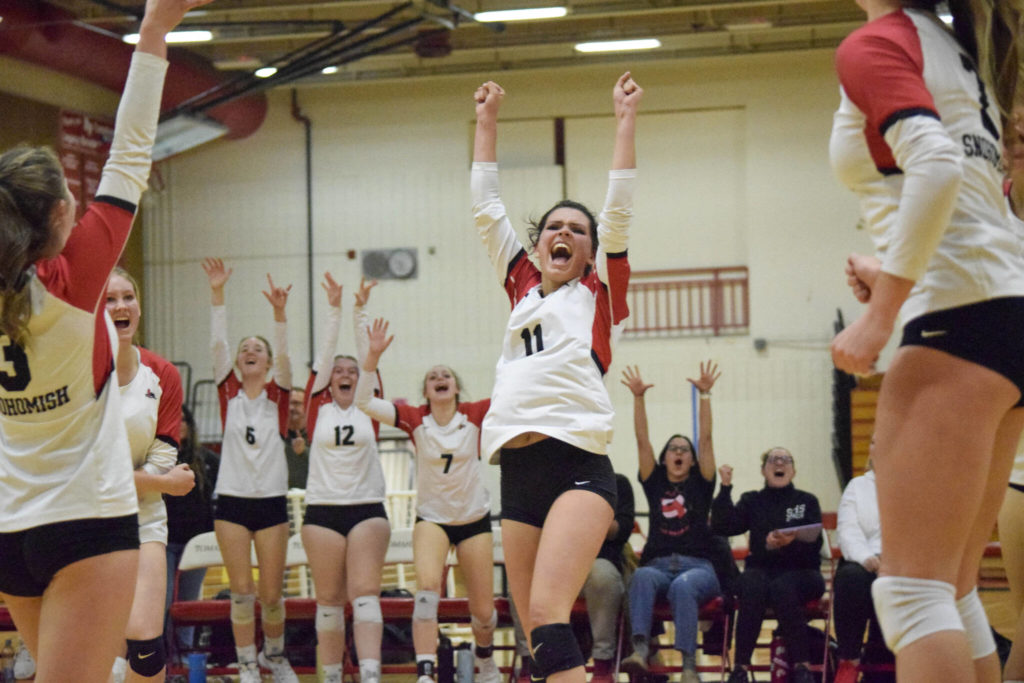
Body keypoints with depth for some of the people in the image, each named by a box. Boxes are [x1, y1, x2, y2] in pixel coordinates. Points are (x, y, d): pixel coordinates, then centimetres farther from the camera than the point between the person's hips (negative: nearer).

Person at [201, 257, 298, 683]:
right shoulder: (229, 392, 5)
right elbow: (217, 344, -5)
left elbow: (284, 353, -12)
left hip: (272, 502, 0)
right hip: (232, 501, 0)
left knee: (271, 593, 4)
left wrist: (279, 312, -28)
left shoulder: (278, 395, 4)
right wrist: (217, 294, -16)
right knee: (241, 592, 0)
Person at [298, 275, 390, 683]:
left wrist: (361, 311, 1)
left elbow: (368, 358, 3)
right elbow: (324, 356, 3)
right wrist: (334, 310, -1)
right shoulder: (318, 406, 8)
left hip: (368, 509, -1)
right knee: (329, 599, 4)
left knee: (365, 593, -10)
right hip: (322, 510, 1)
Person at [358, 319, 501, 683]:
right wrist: (373, 356, -29)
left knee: (483, 610, 6)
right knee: (427, 585, -29)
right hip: (431, 517, -1)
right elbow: (364, 402, -18)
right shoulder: (414, 419, -8)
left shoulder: (475, 415, -7)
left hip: (474, 518, 1)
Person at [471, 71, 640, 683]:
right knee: (539, 632, 4)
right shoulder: (524, 289, 22)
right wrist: (488, 121, 29)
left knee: (548, 612, -23)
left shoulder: (599, 293, 11)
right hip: (518, 471, 5)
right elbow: (487, 207, 26)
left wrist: (626, 120, 9)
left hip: (578, 464, -5)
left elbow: (619, 209, 5)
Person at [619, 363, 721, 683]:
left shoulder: (700, 485, 16)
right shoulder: (655, 483, 20)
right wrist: (638, 397, 2)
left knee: (683, 586, -37)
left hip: (698, 567, -1)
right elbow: (642, 440, 11)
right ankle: (640, 649, -54)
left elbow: (706, 437, 7)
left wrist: (704, 394, -2)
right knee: (642, 576, -36)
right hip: (659, 565, 1)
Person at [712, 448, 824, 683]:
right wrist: (725, 488, -8)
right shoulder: (752, 501, 14)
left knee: (782, 587, -35)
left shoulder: (807, 502, 10)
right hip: (761, 569, 1)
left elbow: (814, 544, -4)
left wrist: (790, 543, -24)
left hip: (800, 572, -1)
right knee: (752, 586, -34)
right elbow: (722, 527, -2)